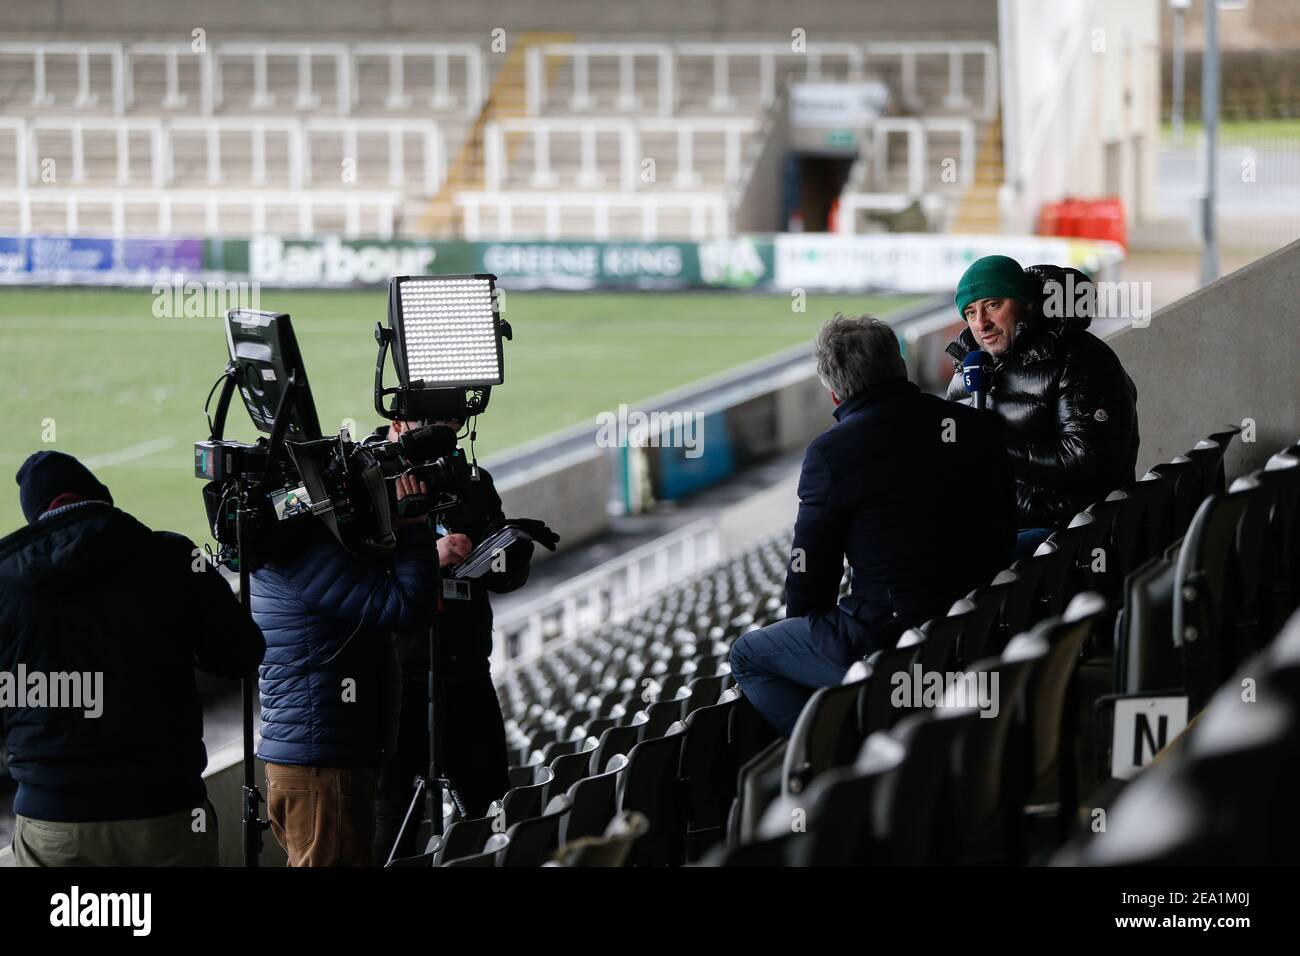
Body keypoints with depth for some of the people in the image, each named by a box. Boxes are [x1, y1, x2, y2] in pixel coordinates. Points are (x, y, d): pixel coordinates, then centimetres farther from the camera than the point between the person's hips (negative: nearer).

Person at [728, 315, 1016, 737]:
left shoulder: (831, 453, -11)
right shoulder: (980, 428, 4)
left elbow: (809, 575, -2)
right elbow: (1002, 540, 13)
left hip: (888, 645, -7)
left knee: (748, 657, 14)